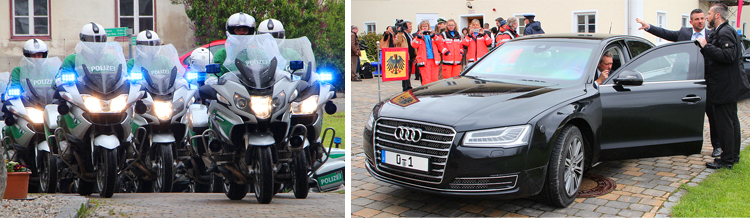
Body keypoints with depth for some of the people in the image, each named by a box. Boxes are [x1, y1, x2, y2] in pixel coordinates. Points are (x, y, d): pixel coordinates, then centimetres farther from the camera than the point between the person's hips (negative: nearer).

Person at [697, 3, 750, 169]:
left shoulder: (725, 32, -18)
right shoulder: (722, 32, 16)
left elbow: (728, 56, -30)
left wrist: (706, 46, -25)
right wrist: (705, 45, 8)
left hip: (724, 87, -11)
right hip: (730, 86, 11)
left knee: (724, 123, -6)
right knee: (731, 121, 18)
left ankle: (727, 160, 0)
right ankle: (733, 155, 29)